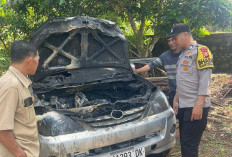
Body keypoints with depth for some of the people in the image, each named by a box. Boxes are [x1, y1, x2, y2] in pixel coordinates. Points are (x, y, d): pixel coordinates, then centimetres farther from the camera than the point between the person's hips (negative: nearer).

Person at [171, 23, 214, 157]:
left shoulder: (201, 51, -9)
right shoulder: (183, 54, 19)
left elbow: (205, 80, -17)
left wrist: (199, 105, -23)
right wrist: (176, 99, 21)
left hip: (195, 107, -9)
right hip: (183, 106, 9)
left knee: (189, 146, -6)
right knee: (184, 142, 16)